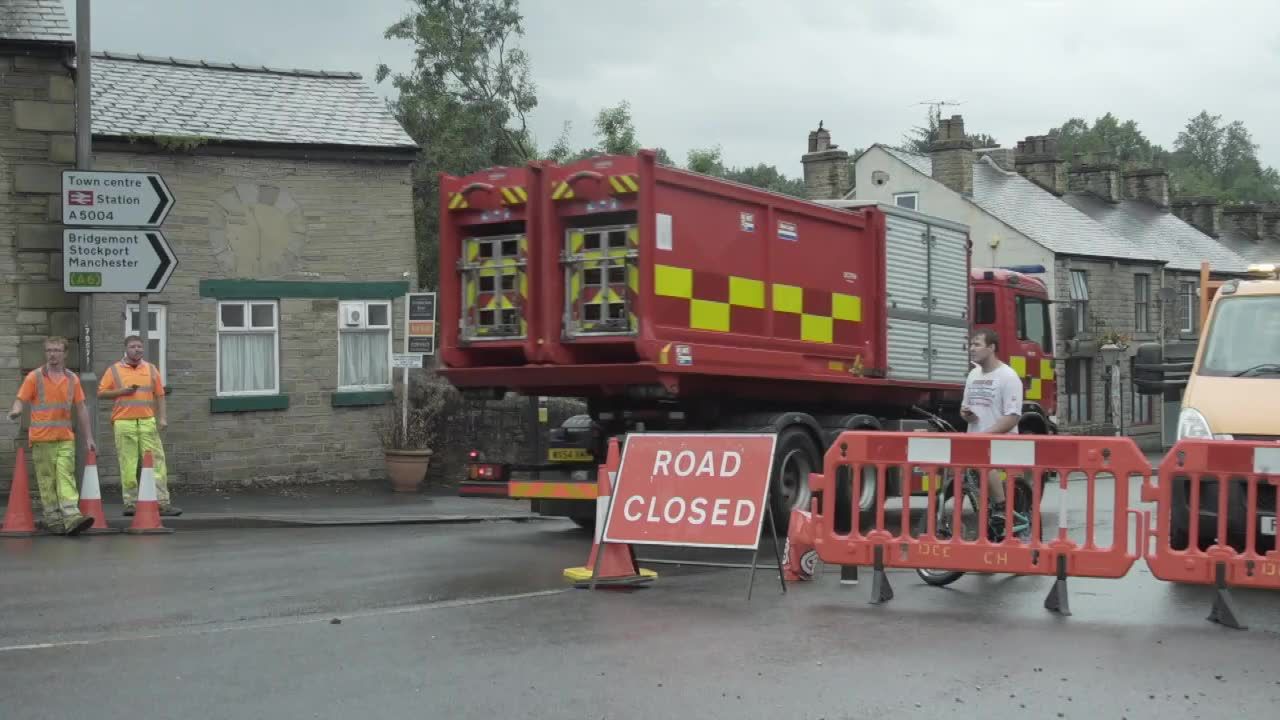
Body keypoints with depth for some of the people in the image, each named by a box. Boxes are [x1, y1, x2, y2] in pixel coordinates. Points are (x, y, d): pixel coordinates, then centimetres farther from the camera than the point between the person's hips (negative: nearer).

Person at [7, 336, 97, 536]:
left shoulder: (72, 379, 9)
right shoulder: (34, 377, 1)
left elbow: (81, 409, 13)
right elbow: (21, 400, -1)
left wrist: (88, 437, 11)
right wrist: (16, 411, -26)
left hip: (65, 439, 2)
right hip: (41, 439, -2)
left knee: (66, 477, -8)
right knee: (47, 480, 1)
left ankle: (72, 518, -17)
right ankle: (53, 520, 6)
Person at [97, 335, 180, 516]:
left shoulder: (151, 369, 13)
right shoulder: (114, 370, 7)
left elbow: (159, 395, 13)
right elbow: (101, 393, 6)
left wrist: (162, 418, 3)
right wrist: (121, 391, -9)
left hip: (148, 422, 2)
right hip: (124, 422, -2)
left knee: (156, 461, -3)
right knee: (128, 465, -1)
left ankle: (162, 503, -3)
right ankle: (130, 503, 6)